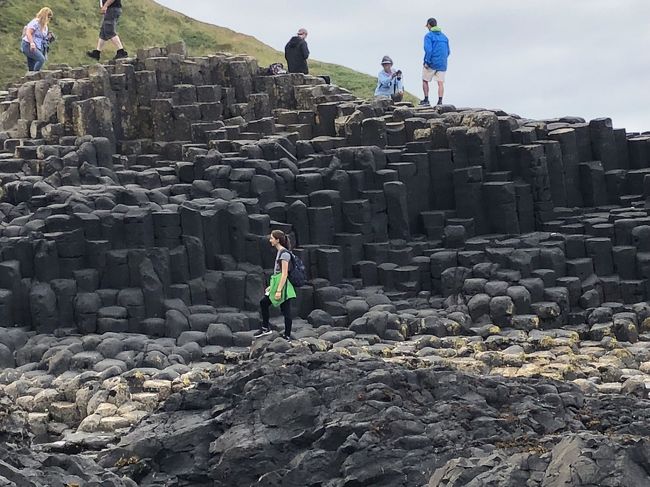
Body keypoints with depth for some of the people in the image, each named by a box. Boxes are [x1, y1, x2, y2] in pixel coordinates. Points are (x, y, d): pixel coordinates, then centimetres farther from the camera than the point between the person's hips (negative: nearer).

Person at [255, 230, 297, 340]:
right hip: (277, 284, 10)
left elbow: (284, 274, -20)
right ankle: (265, 328, 25)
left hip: (283, 286, -10)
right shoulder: (279, 252, 13)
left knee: (286, 312, -3)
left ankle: (287, 336, 3)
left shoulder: (284, 254, -16)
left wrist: (279, 290, -22)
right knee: (264, 302, 15)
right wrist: (271, 286, 23)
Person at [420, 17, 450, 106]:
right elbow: (448, 52, 16)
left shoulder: (428, 36, -6)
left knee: (425, 81, 12)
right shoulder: (444, 37, 14)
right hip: (442, 64, 5)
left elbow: (428, 49, -19)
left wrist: (427, 62, -15)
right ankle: (440, 102, -8)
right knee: (440, 83, 2)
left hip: (431, 63, -5)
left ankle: (426, 100, 12)